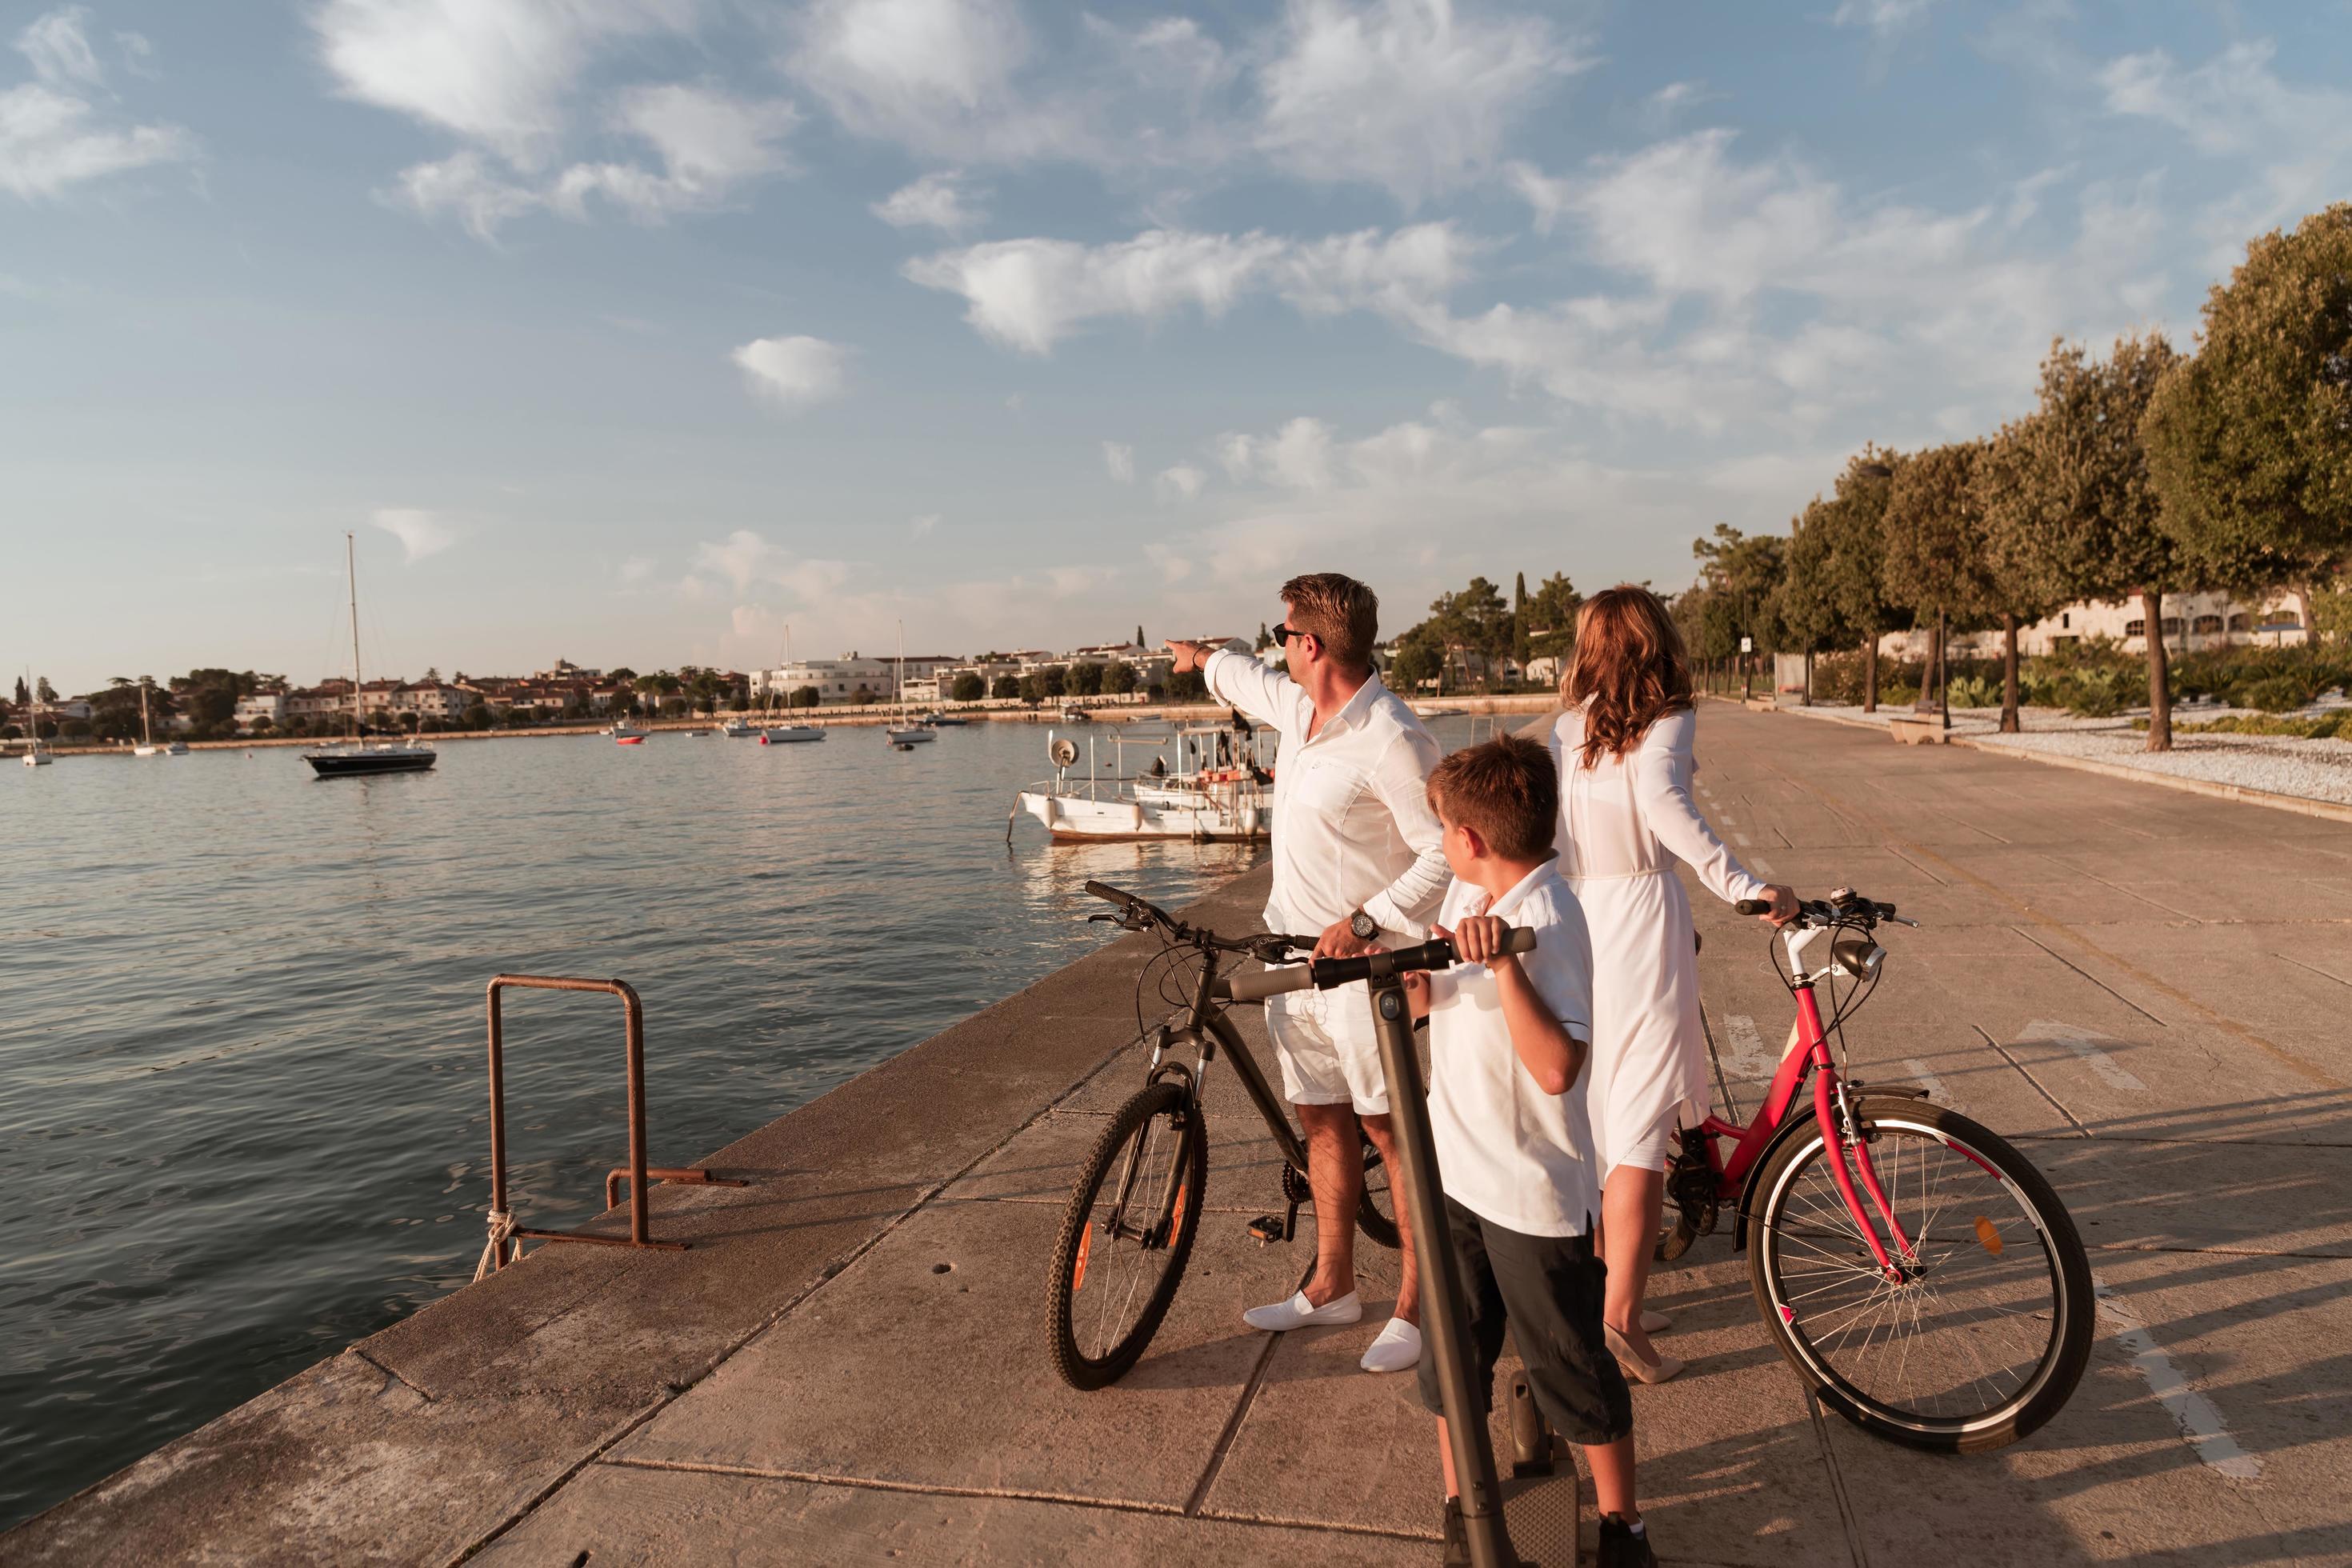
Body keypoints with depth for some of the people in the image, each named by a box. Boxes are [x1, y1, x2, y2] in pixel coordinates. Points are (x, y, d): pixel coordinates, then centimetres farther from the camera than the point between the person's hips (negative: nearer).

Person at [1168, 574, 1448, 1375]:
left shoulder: (1391, 740, -20)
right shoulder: (1297, 707, 7)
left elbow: (1445, 853, -19)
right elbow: (1248, 680, 31)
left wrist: (1364, 922, -24)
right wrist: (1203, 658, 50)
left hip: (1363, 959, -8)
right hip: (1292, 950, 8)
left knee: (1390, 1129, 1)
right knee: (1323, 1121, 15)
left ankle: (1415, 1303, 13)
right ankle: (1332, 1285, 28)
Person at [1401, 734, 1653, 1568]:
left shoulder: (1548, 920, -23)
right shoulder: (1465, 894, 1)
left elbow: (1557, 1069, -32)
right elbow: (1431, 1001, 13)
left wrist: (1502, 965, -38)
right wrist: (1415, 978, -8)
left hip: (1533, 1189, -7)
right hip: (1454, 1167, 7)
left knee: (1573, 1369, 12)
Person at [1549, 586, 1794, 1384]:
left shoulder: (1569, 728, 8)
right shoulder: (1665, 723, -5)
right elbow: (1661, 799, -25)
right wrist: (1744, 888, -26)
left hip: (1572, 920, 6)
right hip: (1641, 916, -5)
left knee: (1593, 1113, 17)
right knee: (1643, 1124, 0)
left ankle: (1595, 1296, 30)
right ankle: (1619, 1316, 1)